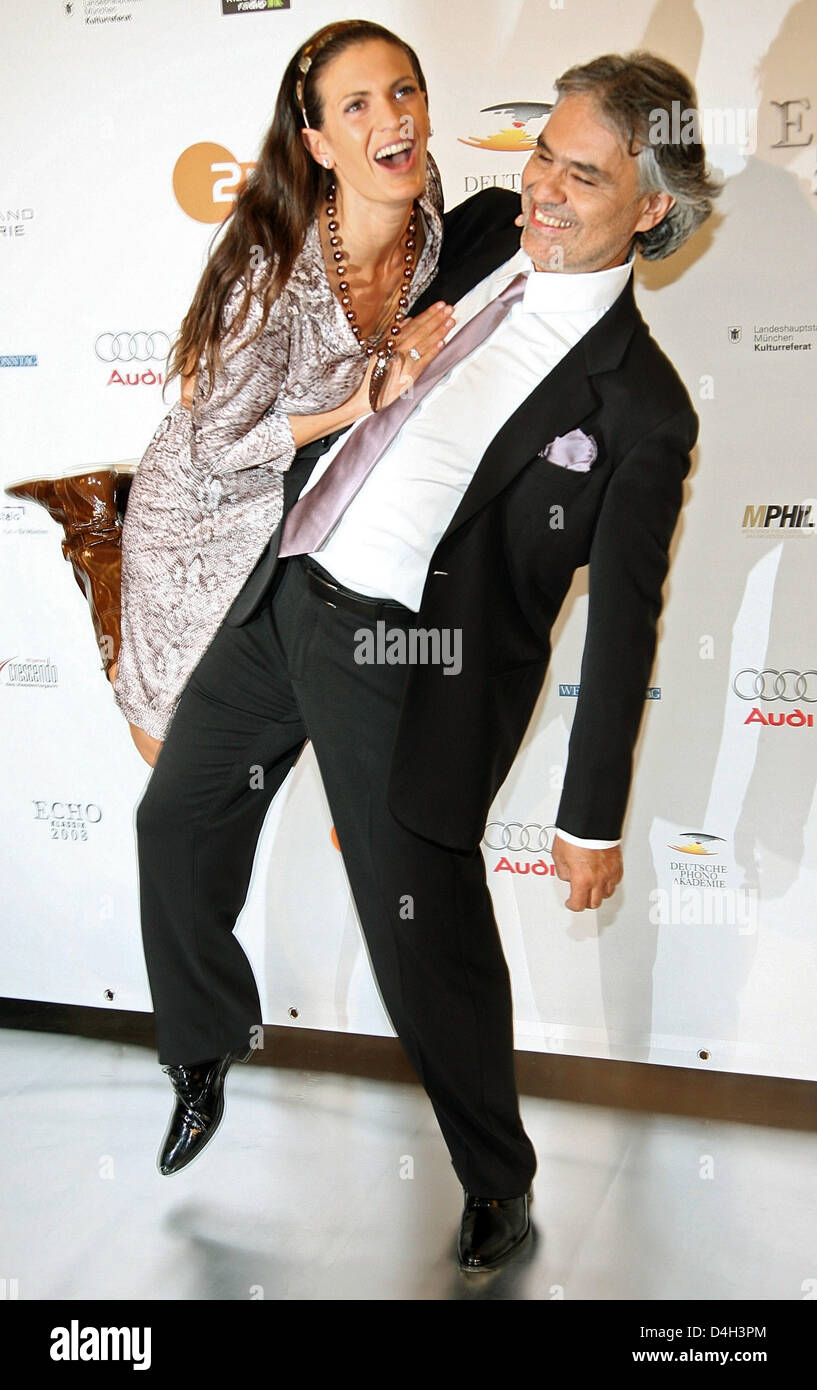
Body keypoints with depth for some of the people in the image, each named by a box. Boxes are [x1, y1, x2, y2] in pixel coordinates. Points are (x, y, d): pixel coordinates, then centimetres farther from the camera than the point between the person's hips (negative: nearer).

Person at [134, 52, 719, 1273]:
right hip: (284, 591, 7)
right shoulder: (482, 232, 5)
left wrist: (594, 819, -7)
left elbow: (624, 623, -10)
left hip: (408, 656, -7)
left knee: (425, 943, -2)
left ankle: (498, 1185, 25)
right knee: (179, 821, 18)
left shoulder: (640, 405, -13)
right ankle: (205, 1056, 43)